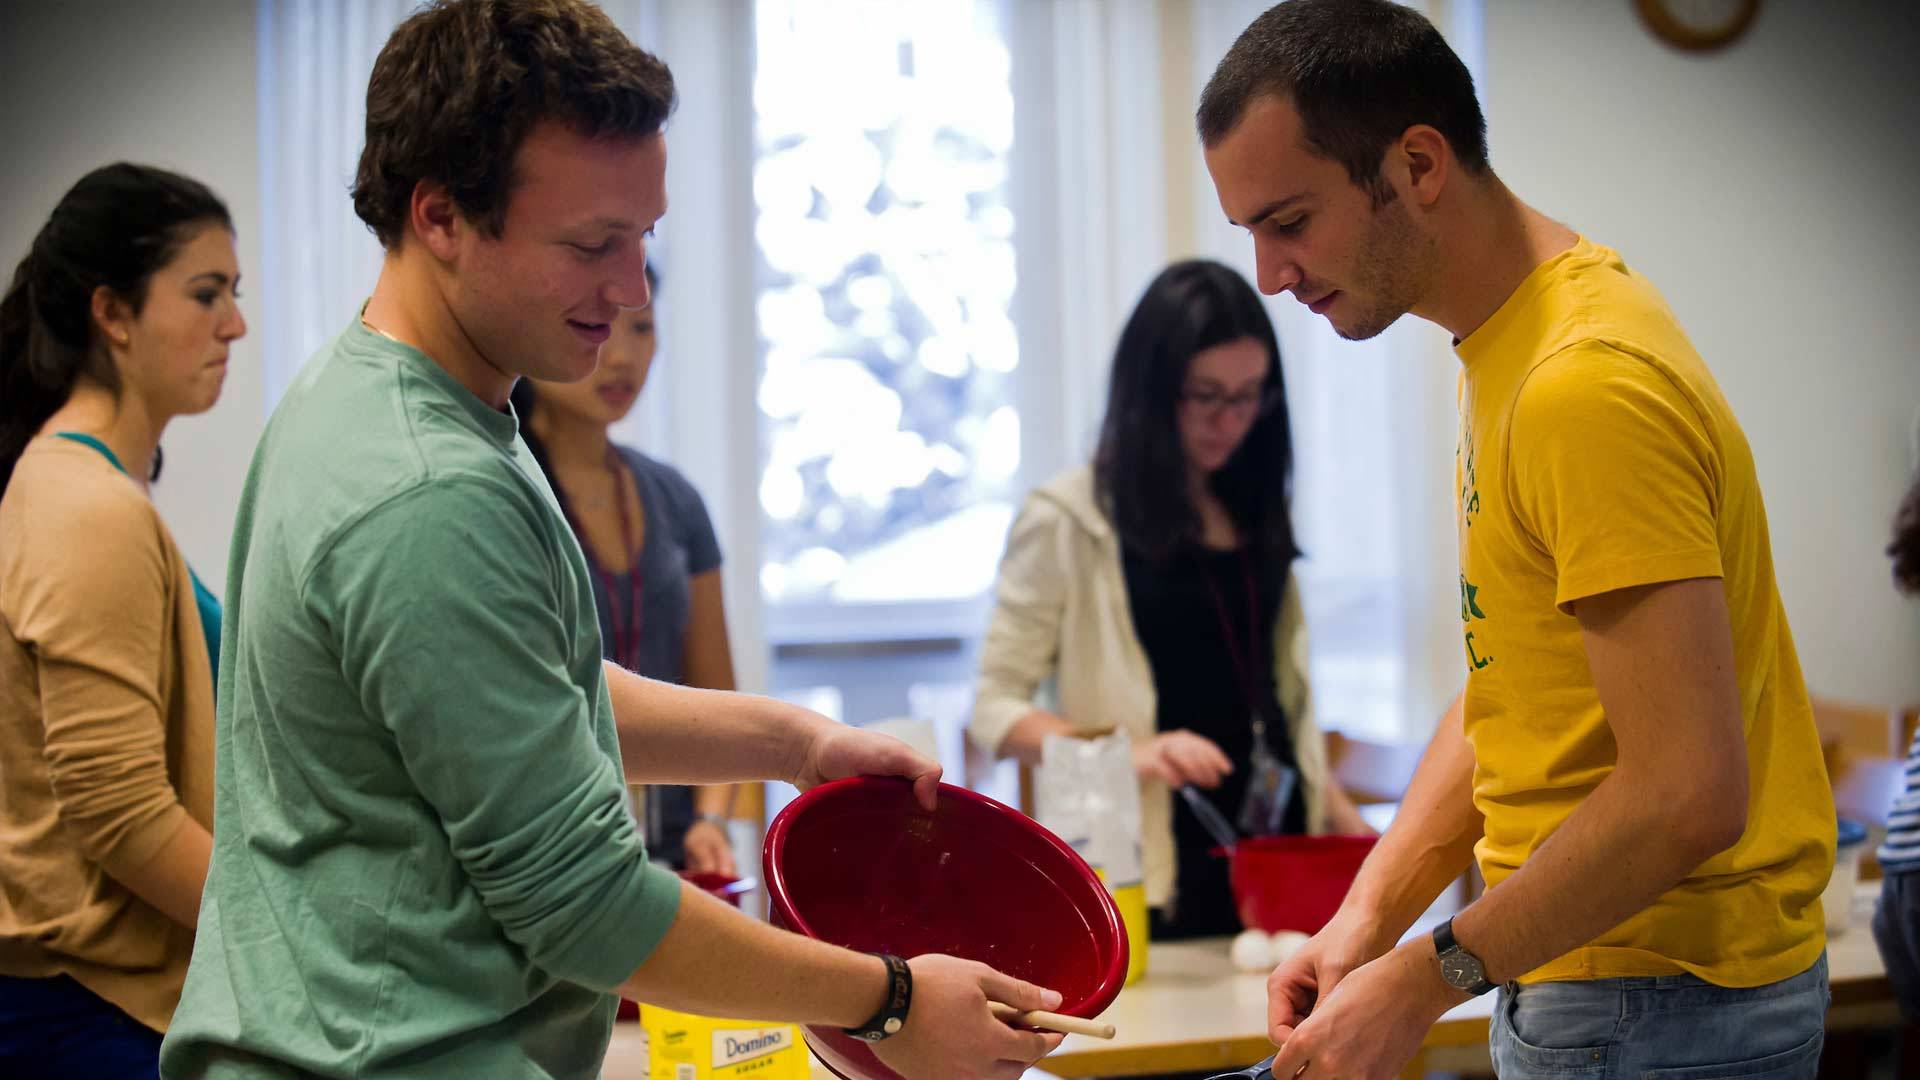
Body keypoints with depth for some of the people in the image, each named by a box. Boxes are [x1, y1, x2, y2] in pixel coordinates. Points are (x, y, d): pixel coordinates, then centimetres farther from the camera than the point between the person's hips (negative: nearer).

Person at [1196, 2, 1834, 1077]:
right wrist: (1369, 916, 1)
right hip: (1598, 974, 9)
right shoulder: (1509, 349, 7)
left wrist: (1424, 978, -20)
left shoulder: (1590, 389, -24)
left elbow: (1686, 795, -28)